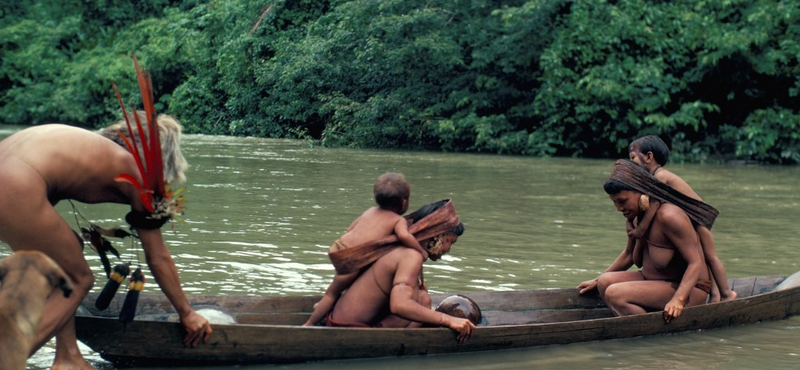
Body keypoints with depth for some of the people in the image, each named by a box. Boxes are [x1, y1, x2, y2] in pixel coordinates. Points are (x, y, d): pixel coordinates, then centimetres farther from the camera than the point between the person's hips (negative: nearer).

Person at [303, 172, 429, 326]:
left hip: (339, 246, 6)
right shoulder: (399, 220, 3)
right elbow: (403, 235, -18)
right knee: (332, 292, 7)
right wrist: (421, 252, -6)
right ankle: (309, 324, 12)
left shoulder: (370, 211, 22)